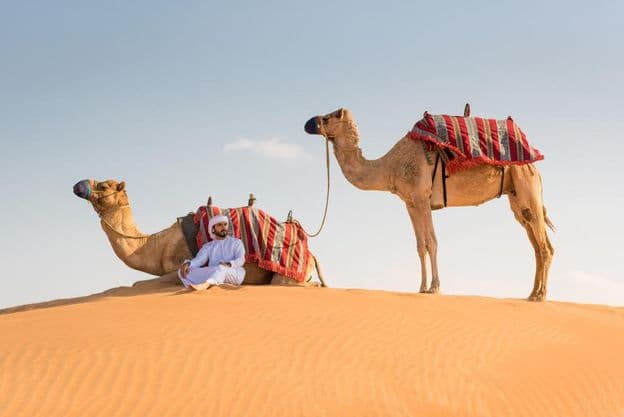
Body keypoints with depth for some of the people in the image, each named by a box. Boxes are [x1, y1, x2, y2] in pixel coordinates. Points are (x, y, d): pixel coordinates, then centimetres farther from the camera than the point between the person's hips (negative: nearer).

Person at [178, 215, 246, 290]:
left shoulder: (236, 242, 17)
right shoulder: (208, 246, 24)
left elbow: (240, 260, 0)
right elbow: (199, 260, 7)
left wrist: (229, 264, -23)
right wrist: (187, 263, -18)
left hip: (234, 274, -3)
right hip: (212, 277, 3)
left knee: (222, 268, -39)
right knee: (182, 271, -18)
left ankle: (204, 285, -65)